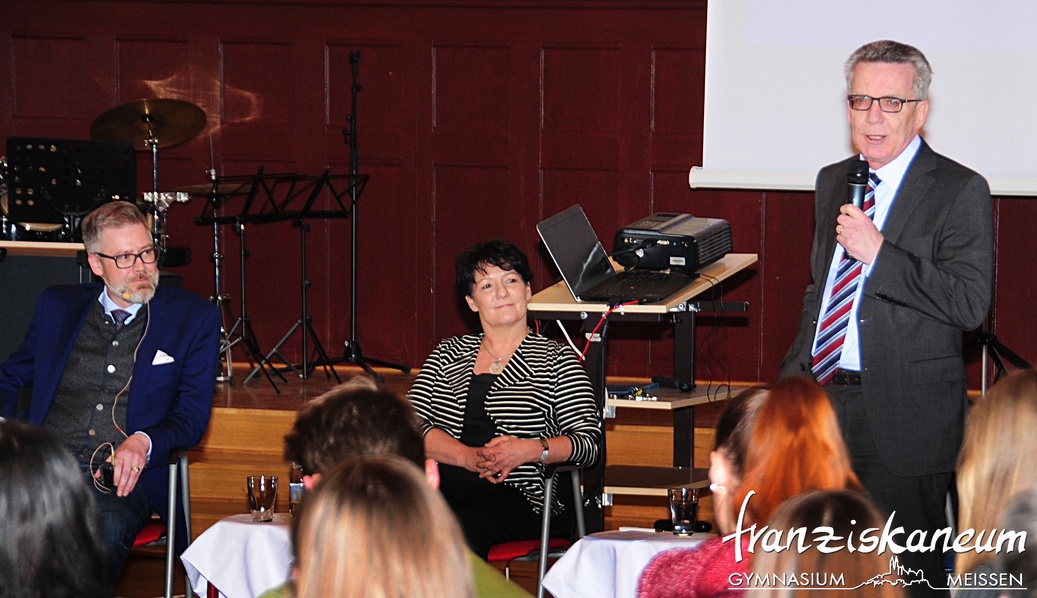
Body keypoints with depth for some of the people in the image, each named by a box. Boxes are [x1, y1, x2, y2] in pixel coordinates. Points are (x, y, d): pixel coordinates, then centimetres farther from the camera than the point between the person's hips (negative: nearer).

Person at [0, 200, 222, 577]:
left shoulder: (193, 317, 11)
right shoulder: (57, 306, 19)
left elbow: (193, 416, 8)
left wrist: (144, 443, -13)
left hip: (123, 479, -2)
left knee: (107, 530, -37)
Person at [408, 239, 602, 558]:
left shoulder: (557, 361, 12)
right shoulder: (448, 353, 21)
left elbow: (589, 441, 3)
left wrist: (528, 450, -16)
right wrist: (470, 457, -10)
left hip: (516, 495, -2)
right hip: (438, 484, 3)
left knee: (459, 529, -38)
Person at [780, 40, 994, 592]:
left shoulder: (960, 191, -8)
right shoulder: (833, 181, 13)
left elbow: (970, 304, -18)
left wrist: (879, 253, -22)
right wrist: (795, 374, 16)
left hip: (904, 417, -6)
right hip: (822, 399, 6)